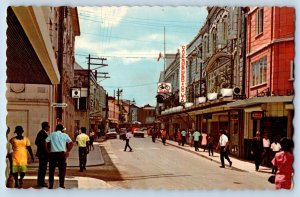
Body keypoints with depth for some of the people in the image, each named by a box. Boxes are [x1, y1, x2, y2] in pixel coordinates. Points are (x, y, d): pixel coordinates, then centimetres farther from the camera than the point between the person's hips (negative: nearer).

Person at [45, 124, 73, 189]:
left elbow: (46, 142, -2)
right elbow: (71, 143, -2)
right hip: (62, 153, 0)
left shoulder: (52, 134, 7)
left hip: (53, 153, 0)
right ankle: (61, 185, 6)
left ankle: (51, 185, 10)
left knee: (51, 170, 9)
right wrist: (68, 151, 5)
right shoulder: (65, 135, 7)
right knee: (62, 170, 6)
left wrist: (48, 151, 6)